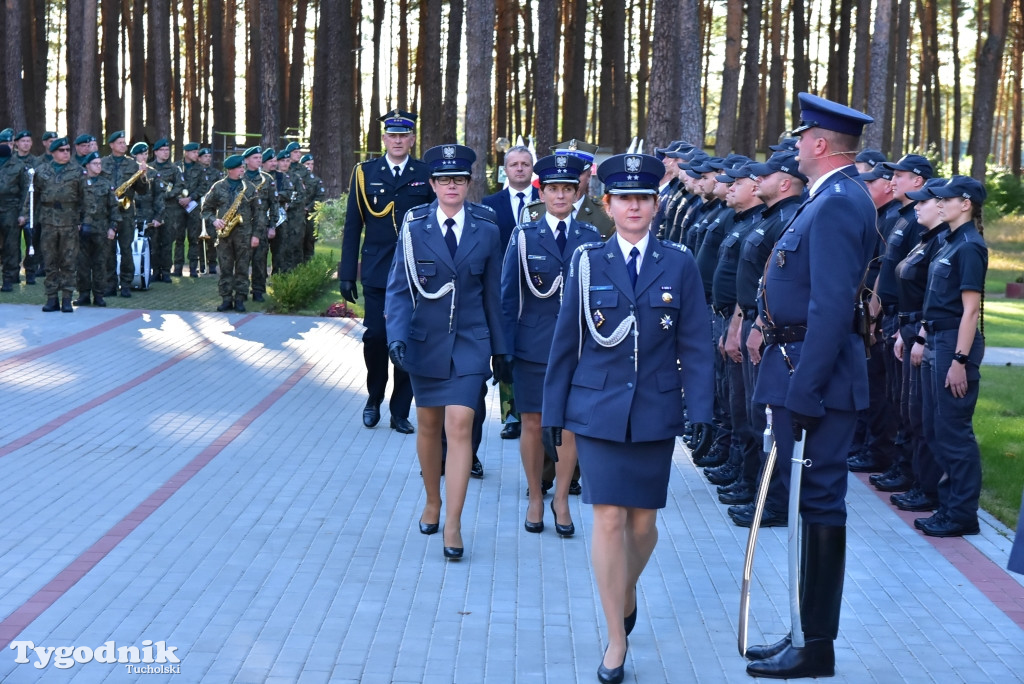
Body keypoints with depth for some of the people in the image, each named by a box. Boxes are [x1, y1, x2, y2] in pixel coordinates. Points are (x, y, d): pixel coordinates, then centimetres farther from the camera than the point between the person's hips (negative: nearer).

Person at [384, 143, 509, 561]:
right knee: (428, 425, 13)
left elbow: (493, 292, 6)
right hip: (425, 340, 1)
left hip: (469, 342, -1)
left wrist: (500, 349, 9)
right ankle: (432, 502, 34)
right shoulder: (414, 226, -3)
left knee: (459, 425, -11)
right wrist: (397, 336, -20)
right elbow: (398, 288, -4)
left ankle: (453, 524, -7)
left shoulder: (486, 230, -1)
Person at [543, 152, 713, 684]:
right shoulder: (587, 262, 2)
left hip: (656, 413, 1)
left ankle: (627, 593, 39)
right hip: (598, 410, -1)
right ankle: (616, 639, 4)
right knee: (609, 519, -5)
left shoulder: (679, 264, 2)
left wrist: (701, 411, -6)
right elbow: (565, 342, 6)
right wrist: (553, 410, 6)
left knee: (643, 520, 8)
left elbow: (695, 344, 1)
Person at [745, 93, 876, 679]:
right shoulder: (836, 197, 15)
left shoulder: (838, 203, -17)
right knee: (811, 503, 15)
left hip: (815, 372, -10)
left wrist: (802, 392, -23)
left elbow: (831, 307, -24)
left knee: (819, 504, -3)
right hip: (805, 369, 10)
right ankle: (807, 632, 25)